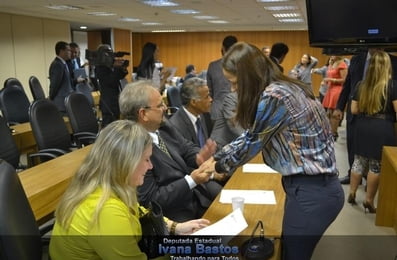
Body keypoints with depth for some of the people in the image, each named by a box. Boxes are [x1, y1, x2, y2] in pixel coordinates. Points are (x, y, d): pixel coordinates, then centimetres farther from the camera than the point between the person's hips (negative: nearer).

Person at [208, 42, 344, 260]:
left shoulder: (274, 96, -23)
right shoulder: (281, 87, 7)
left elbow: (251, 143, -13)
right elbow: (251, 135, 11)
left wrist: (218, 167, 3)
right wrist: (215, 158, 12)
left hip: (313, 192, -9)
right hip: (308, 185, 9)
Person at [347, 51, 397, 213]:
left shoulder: (361, 85, 4)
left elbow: (354, 110, 8)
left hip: (362, 128, 5)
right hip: (382, 130, -4)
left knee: (359, 161, 16)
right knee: (376, 166, 5)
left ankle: (352, 193, 25)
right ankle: (369, 201, 14)